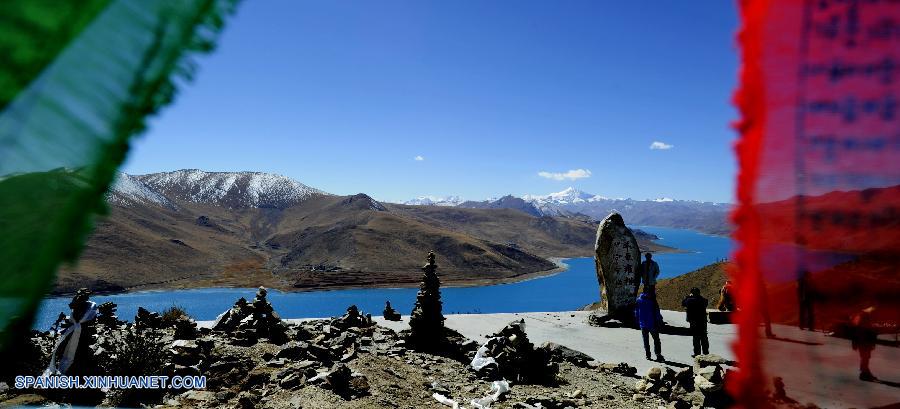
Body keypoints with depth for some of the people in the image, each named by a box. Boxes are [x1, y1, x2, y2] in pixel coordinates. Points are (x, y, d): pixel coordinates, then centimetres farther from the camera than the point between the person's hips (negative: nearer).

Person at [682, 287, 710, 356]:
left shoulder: (690, 300, -13)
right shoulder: (703, 300, -3)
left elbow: (683, 303, 2)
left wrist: (688, 296, 11)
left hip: (694, 322, -4)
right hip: (703, 321, 4)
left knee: (696, 338, 2)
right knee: (704, 337, 14)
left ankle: (697, 353, 3)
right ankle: (706, 352, 21)